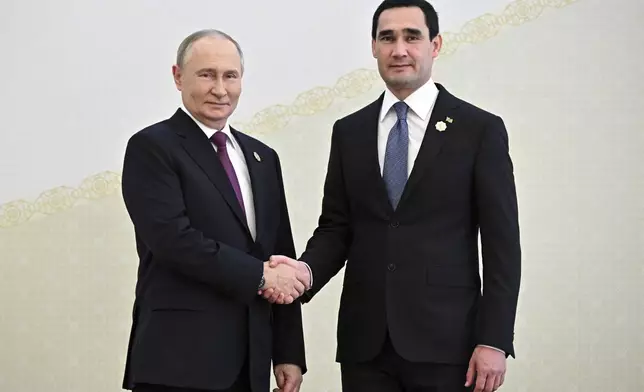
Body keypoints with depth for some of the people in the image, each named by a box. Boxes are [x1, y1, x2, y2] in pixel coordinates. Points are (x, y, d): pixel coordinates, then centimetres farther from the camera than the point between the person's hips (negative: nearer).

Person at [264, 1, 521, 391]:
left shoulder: (480, 129, -1)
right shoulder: (349, 132, 10)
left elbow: (502, 245, -3)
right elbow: (336, 227, 10)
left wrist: (494, 341, -10)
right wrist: (307, 270, -11)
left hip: (446, 342, -3)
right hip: (365, 343, 3)